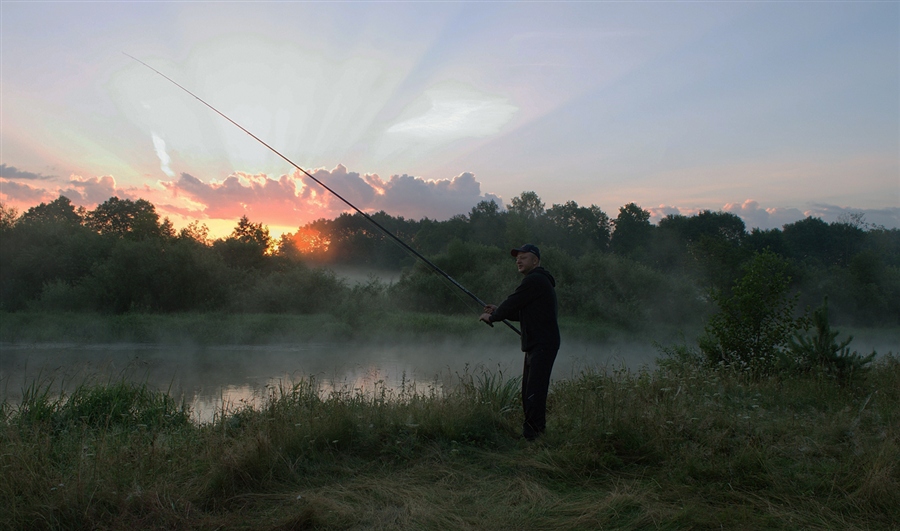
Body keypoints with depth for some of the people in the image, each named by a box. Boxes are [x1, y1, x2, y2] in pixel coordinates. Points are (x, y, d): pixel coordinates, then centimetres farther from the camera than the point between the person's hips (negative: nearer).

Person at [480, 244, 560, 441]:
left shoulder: (534, 280, -13)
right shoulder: (539, 280, 21)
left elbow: (513, 303, -13)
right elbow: (523, 313, 26)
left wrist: (492, 317, 3)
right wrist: (498, 310, 18)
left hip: (543, 345, -11)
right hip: (536, 344, 11)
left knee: (534, 390, -12)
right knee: (528, 390, 14)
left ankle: (532, 431, -11)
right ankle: (537, 428, 20)